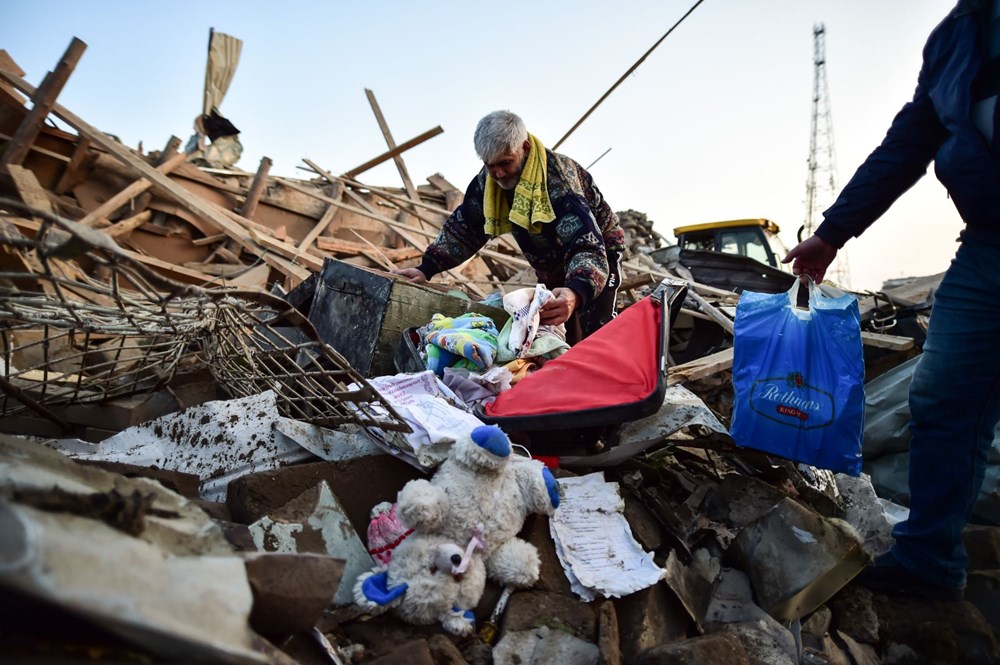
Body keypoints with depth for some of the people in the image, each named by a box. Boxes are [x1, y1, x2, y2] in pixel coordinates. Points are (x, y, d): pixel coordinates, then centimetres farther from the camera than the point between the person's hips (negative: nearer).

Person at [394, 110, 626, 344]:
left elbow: (589, 248, -46)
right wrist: (426, 269, -13)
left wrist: (575, 293, -66)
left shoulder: (559, 181, -35)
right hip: (551, 267, 7)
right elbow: (464, 228, -2)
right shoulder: (487, 180, -14)